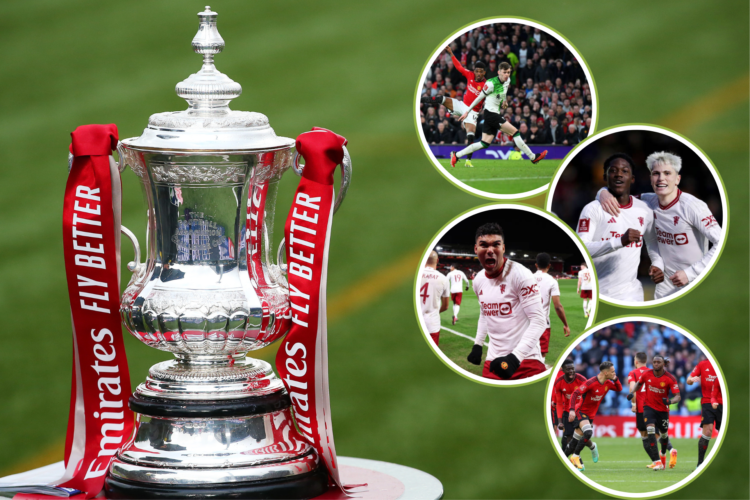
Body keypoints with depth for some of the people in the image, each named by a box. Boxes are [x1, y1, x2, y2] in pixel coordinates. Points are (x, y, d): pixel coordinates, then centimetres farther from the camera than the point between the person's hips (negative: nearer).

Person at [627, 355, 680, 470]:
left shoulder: (670, 378, -17)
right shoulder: (646, 374, -9)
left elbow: (677, 396, -18)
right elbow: (639, 383, 13)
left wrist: (670, 401, -39)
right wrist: (632, 392, -4)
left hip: (663, 409, 0)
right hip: (649, 407, 0)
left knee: (664, 434, 13)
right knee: (651, 432, -20)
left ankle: (663, 454, 48)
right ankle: (657, 462, -20)